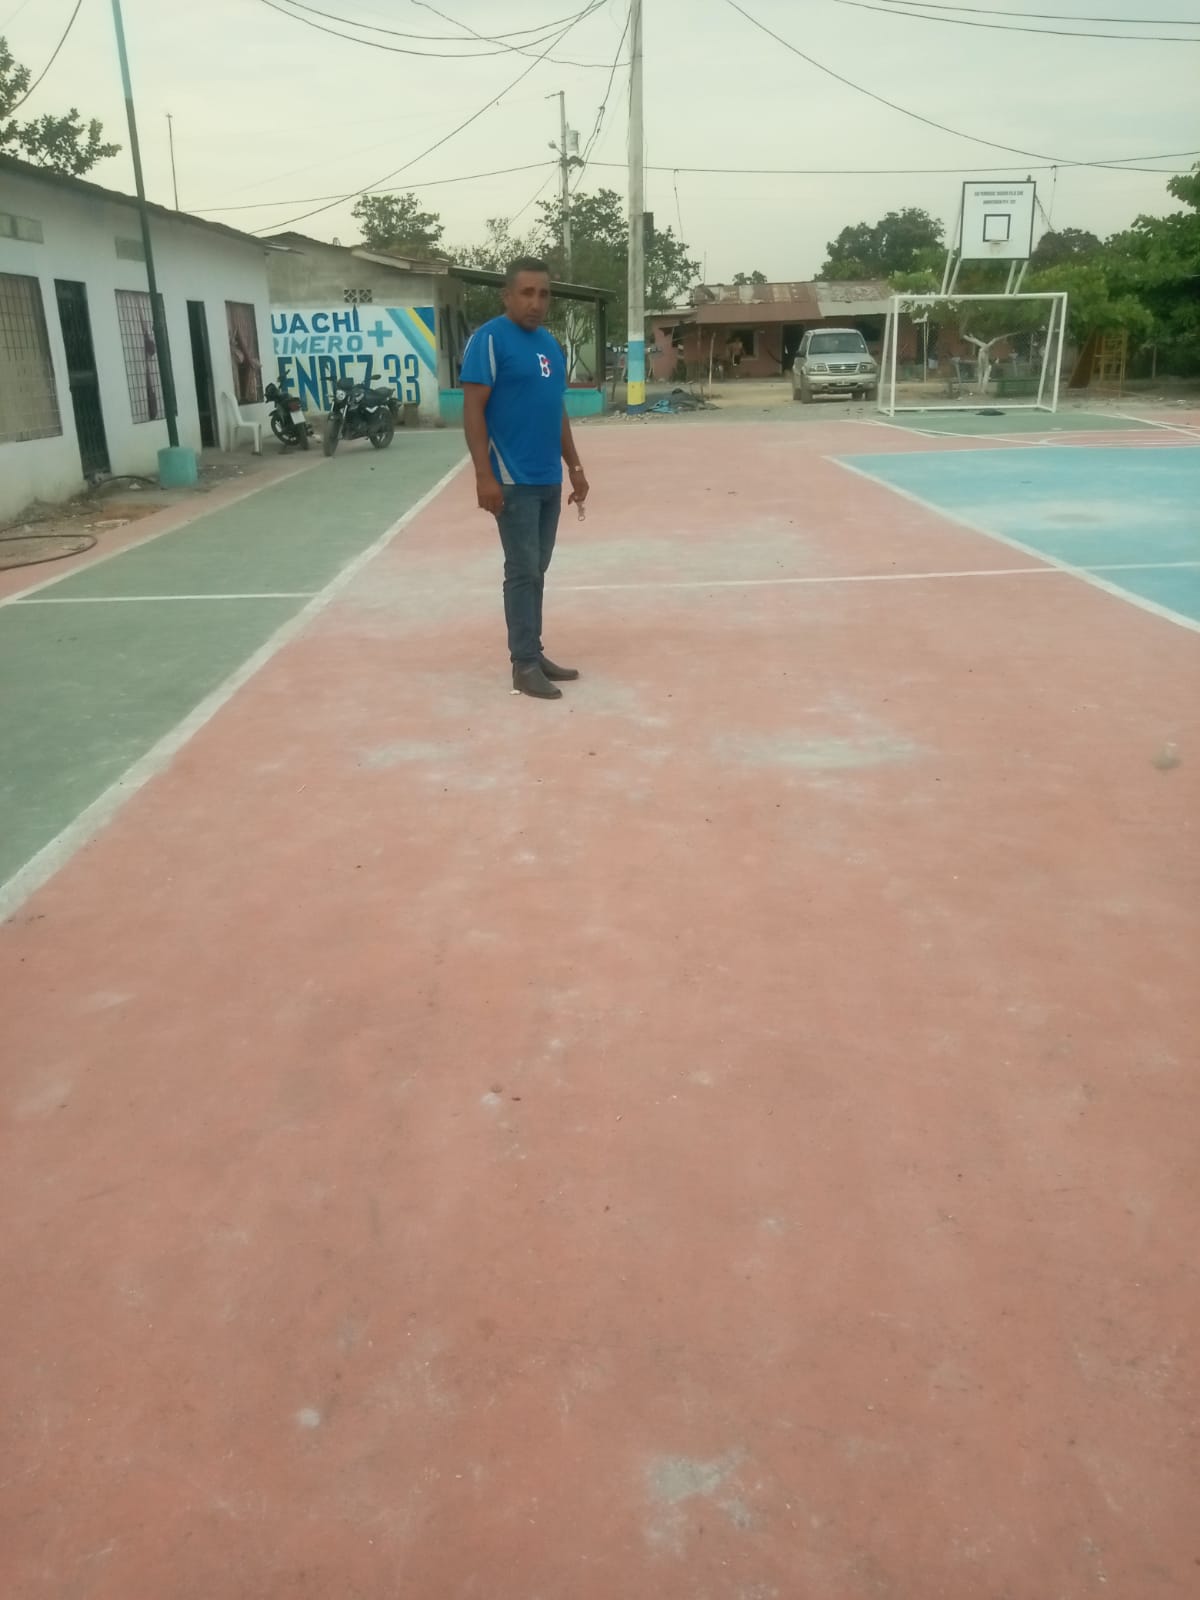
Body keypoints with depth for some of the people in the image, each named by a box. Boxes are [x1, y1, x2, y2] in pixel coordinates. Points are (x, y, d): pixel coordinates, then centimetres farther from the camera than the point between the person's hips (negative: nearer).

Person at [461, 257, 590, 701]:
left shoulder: (550, 342, 14)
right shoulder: (490, 339, -9)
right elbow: (473, 410, -13)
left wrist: (575, 467, 18)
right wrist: (484, 475, -20)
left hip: (549, 480, 7)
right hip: (513, 481, -7)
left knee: (537, 570, 12)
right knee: (523, 571, -4)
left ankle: (534, 653, 21)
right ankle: (524, 664, 3)